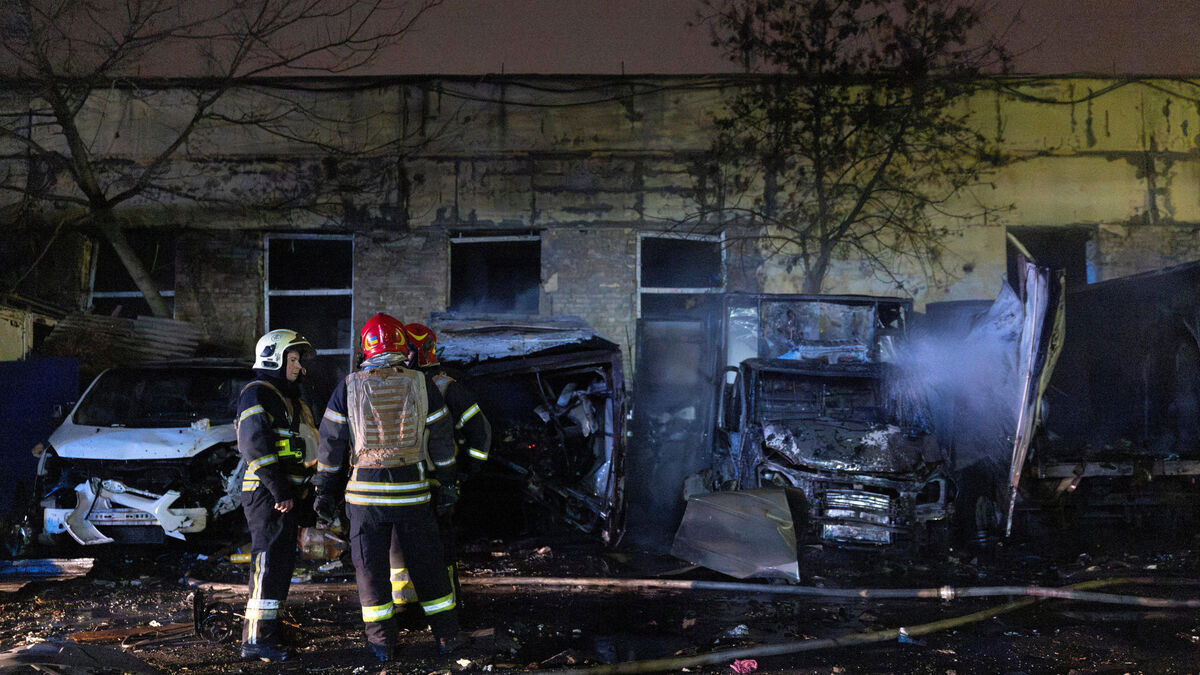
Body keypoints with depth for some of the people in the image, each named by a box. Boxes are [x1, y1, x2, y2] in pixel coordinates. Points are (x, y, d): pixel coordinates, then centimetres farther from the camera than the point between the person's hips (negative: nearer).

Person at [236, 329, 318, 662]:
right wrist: (279, 490, -23)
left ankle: (268, 625, 26)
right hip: (268, 494, -10)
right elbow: (256, 445, -21)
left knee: (281, 562, 15)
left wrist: (300, 496, 21)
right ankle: (257, 638, -8)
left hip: (285, 494, 10)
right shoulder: (258, 394, -10)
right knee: (270, 563, -10)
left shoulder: (288, 397, 22)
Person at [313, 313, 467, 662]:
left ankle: (383, 643, 13)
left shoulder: (348, 388, -2)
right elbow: (440, 440, 4)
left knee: (371, 566, 9)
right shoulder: (422, 386, -1)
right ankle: (447, 635, 19)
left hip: (365, 491, -1)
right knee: (426, 562, 11)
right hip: (412, 491, 1)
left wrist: (326, 492, 8)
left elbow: (331, 444, 1)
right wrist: (447, 482, 14)